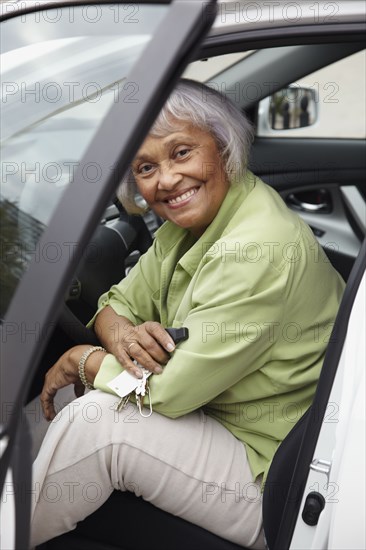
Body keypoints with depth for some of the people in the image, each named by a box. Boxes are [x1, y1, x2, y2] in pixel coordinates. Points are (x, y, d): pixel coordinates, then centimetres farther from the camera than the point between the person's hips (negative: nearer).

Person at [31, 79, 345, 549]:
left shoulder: (261, 250, -29)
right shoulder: (188, 220, 0)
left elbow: (169, 390, -28)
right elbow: (119, 303, 7)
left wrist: (80, 359, -11)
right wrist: (120, 334, -18)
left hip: (278, 486, -9)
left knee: (95, 422, -20)